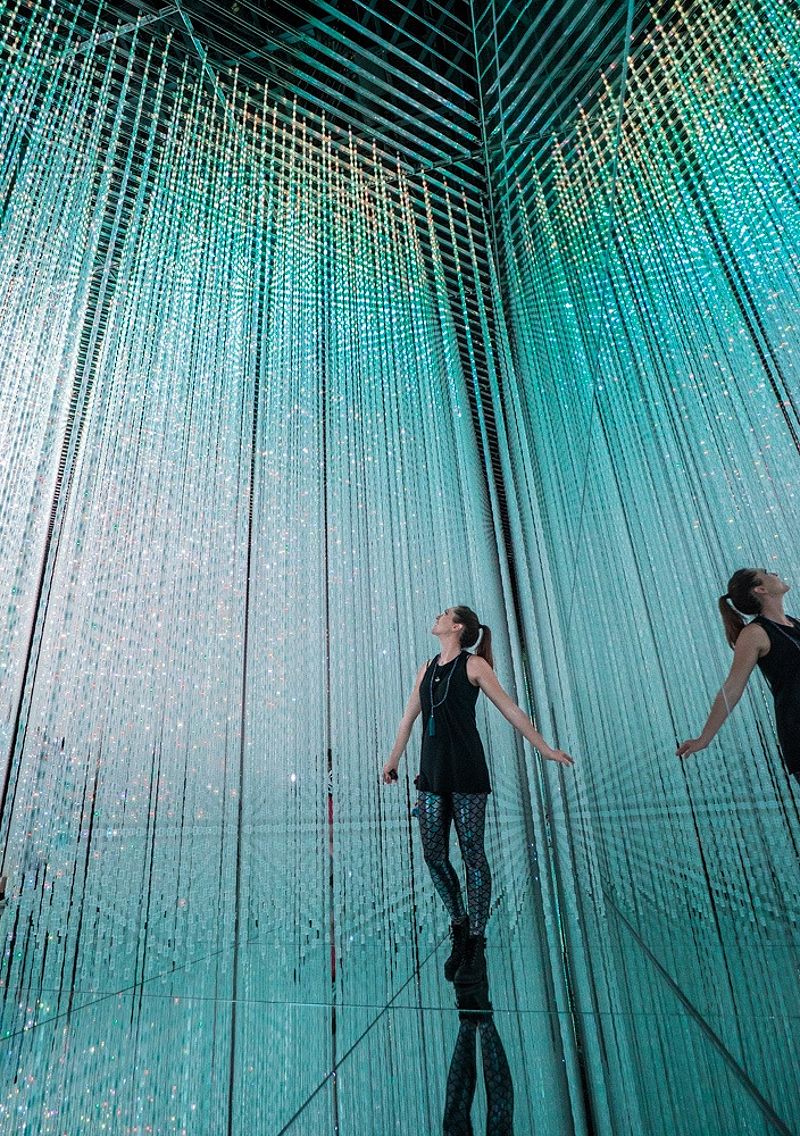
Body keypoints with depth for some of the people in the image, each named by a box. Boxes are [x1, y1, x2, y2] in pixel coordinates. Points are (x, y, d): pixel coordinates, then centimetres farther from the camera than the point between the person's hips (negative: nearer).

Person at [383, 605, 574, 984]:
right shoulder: (426, 668, 13)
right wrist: (393, 759, 26)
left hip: (466, 772, -5)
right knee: (433, 855, 7)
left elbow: (509, 709, -1)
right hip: (432, 772, 5)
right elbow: (409, 716, 20)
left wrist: (544, 747, -2)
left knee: (472, 853, 2)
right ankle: (459, 928, 28)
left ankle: (476, 945, 15)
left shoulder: (473, 664, -3)